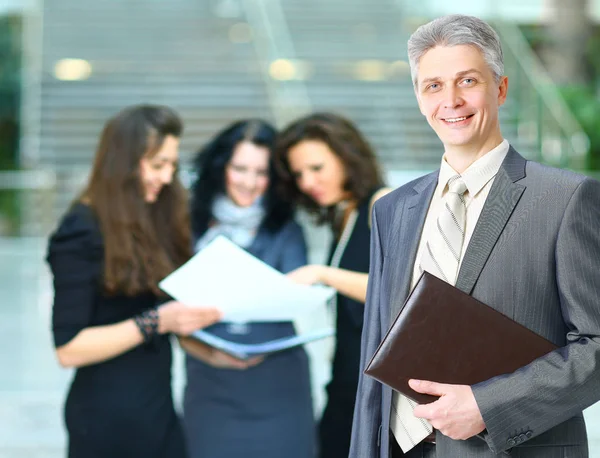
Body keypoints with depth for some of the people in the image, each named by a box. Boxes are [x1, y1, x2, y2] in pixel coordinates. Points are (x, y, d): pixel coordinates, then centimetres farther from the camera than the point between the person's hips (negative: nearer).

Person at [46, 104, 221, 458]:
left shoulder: (153, 220, 10)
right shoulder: (82, 232, -13)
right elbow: (68, 348, -17)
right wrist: (155, 322, -23)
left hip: (159, 409, 7)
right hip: (109, 419, -7)